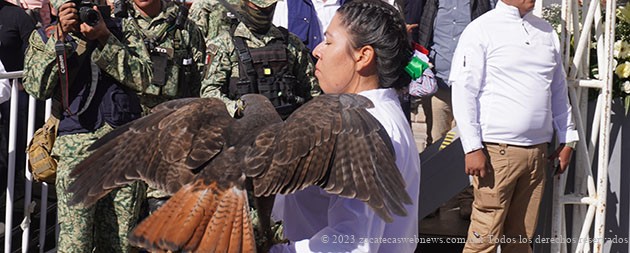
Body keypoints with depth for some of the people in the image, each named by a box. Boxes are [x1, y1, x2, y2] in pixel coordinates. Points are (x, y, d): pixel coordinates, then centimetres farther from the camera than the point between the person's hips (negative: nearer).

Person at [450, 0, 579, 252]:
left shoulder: (546, 31, 14)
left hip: (537, 151, 5)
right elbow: (464, 92, -7)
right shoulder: (481, 30, -4)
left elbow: (558, 88, 21)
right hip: (497, 152, -5)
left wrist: (567, 138, 17)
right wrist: (472, 148, -12)